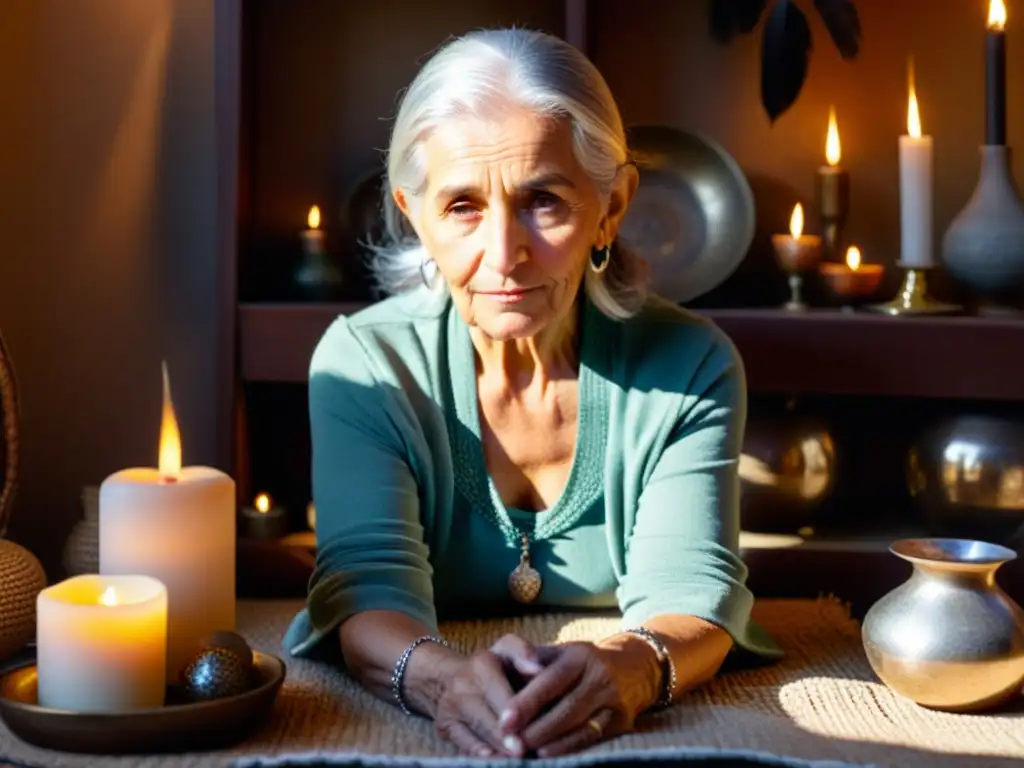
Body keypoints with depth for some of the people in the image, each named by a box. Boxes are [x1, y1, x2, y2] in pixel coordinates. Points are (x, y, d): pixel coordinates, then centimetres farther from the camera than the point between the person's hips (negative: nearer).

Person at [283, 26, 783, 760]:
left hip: (625, 736, 1)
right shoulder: (363, 363, -7)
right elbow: (368, 583, -17)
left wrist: (633, 667, -37)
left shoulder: (689, 367, -6)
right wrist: (441, 675, -39)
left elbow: (689, 592, -14)